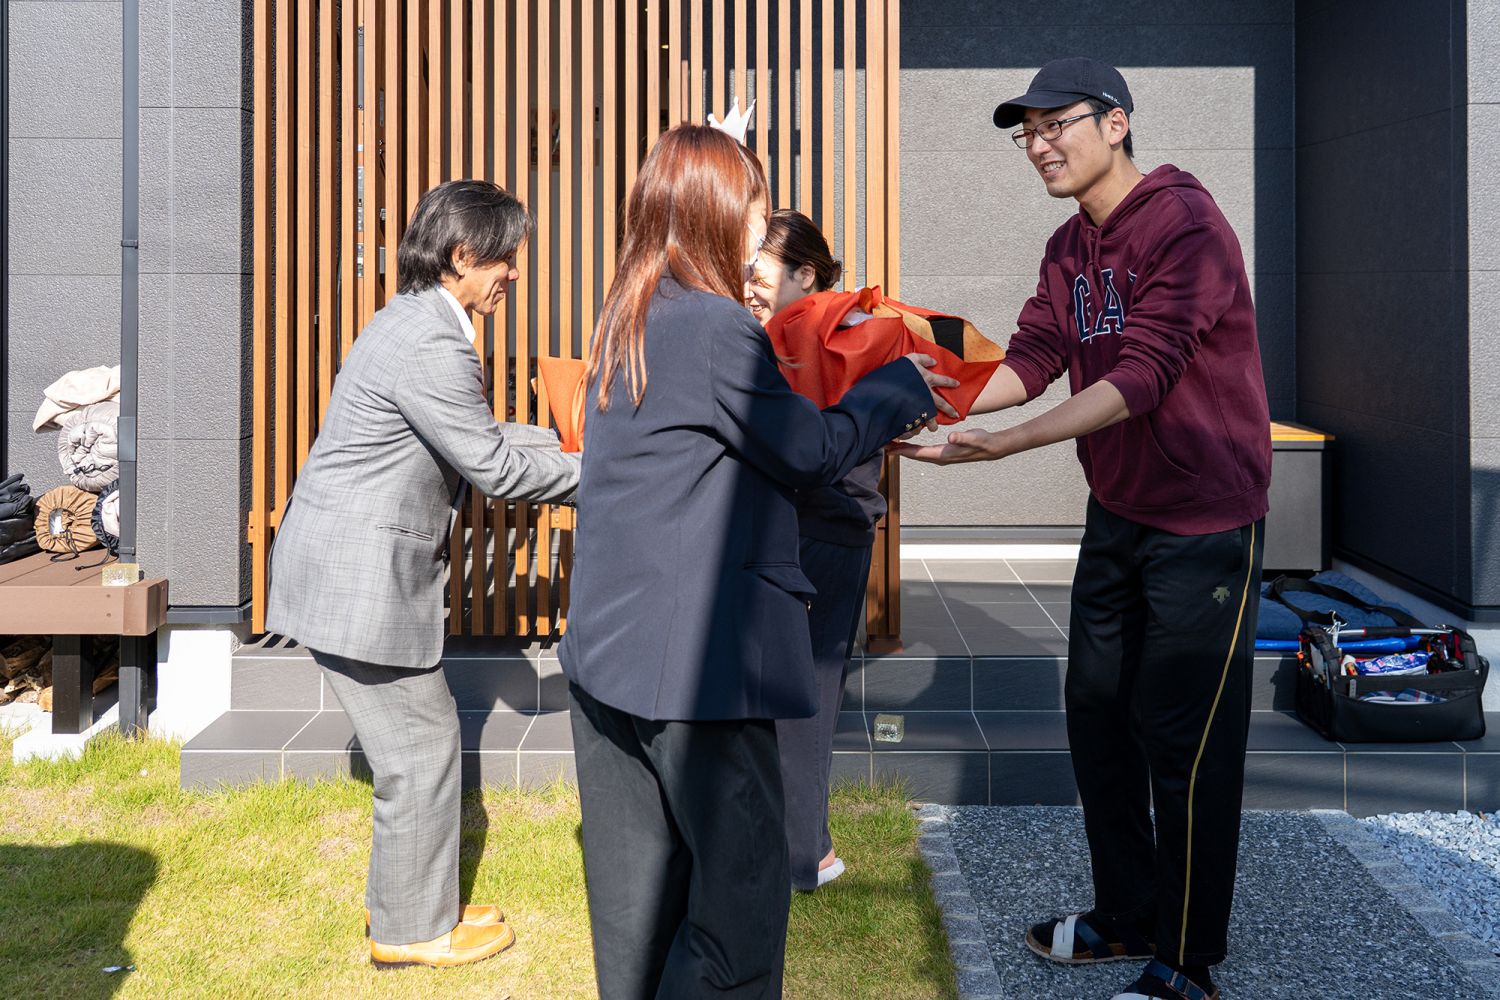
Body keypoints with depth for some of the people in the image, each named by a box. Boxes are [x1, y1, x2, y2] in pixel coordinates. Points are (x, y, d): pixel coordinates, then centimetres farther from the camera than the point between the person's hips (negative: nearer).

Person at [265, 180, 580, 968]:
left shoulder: (418, 325, 13)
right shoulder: (429, 347, -21)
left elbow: (481, 435, 21)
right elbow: (493, 466, -17)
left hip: (357, 569, 11)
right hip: (359, 578, -11)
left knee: (425, 737, 18)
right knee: (421, 748, 1)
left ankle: (406, 900, 32)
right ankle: (413, 930, 15)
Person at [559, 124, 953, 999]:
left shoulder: (630, 323, 12)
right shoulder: (717, 326, -16)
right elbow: (812, 451, -6)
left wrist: (877, 420, 17)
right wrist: (900, 386, 9)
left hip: (610, 648, 9)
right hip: (696, 660, -9)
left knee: (638, 882, 15)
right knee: (744, 886, 0)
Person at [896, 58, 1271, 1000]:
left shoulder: (1185, 225, -18)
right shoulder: (1072, 248, 9)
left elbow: (1144, 373, -28)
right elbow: (1032, 357, -1)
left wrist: (1007, 442, -36)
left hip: (1203, 523, -8)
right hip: (1116, 515, 9)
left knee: (1183, 744, -2)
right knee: (1098, 715, 14)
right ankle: (1128, 916, 30)